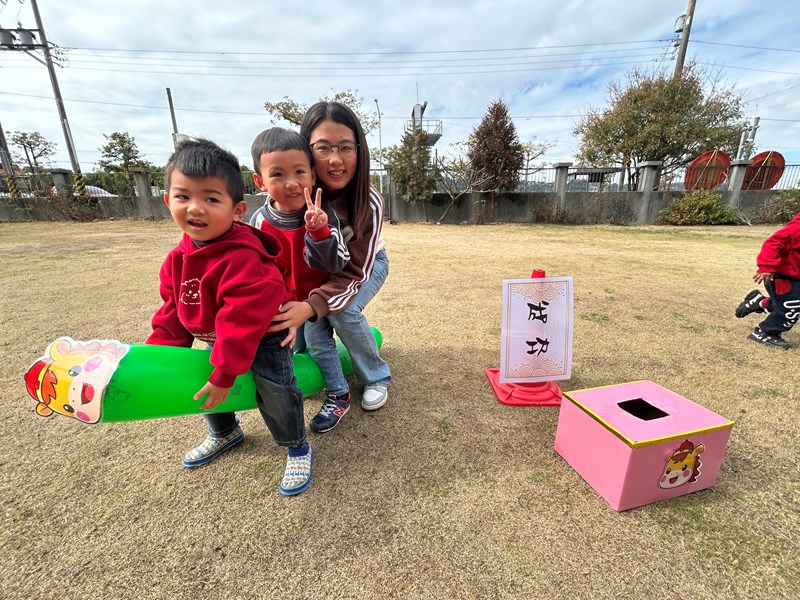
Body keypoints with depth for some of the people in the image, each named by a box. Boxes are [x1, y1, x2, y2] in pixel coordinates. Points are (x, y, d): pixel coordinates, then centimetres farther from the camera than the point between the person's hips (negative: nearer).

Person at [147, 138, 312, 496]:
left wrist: (224, 374, -28)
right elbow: (172, 309, 6)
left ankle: (297, 449, 6)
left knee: (273, 386, -20)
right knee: (202, 381, 18)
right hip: (218, 338, 9)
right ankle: (224, 432, 46)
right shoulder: (179, 257, -5)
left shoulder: (242, 257, -34)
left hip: (265, 335, -8)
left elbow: (241, 319, -33)